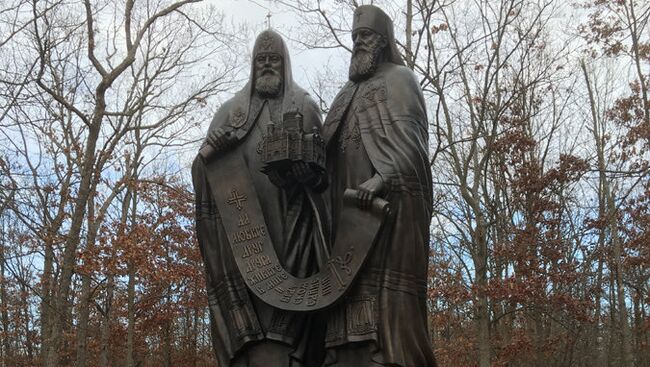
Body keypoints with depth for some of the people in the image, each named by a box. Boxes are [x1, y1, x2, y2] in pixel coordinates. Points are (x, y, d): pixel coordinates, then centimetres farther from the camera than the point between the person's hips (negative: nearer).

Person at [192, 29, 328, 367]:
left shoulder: (305, 107, 15)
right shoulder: (231, 109, 20)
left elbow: (325, 166, 7)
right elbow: (201, 167, 15)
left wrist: (297, 172, -15)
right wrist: (212, 148, -8)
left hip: (288, 229, -1)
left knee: (282, 299, -13)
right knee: (244, 314, -9)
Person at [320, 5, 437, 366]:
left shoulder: (400, 78, 8)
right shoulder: (351, 92, 29)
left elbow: (407, 137, -8)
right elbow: (332, 145, 23)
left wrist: (381, 177, -25)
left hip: (390, 198, -6)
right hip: (350, 203, 6)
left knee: (387, 277, -16)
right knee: (353, 279, -5)